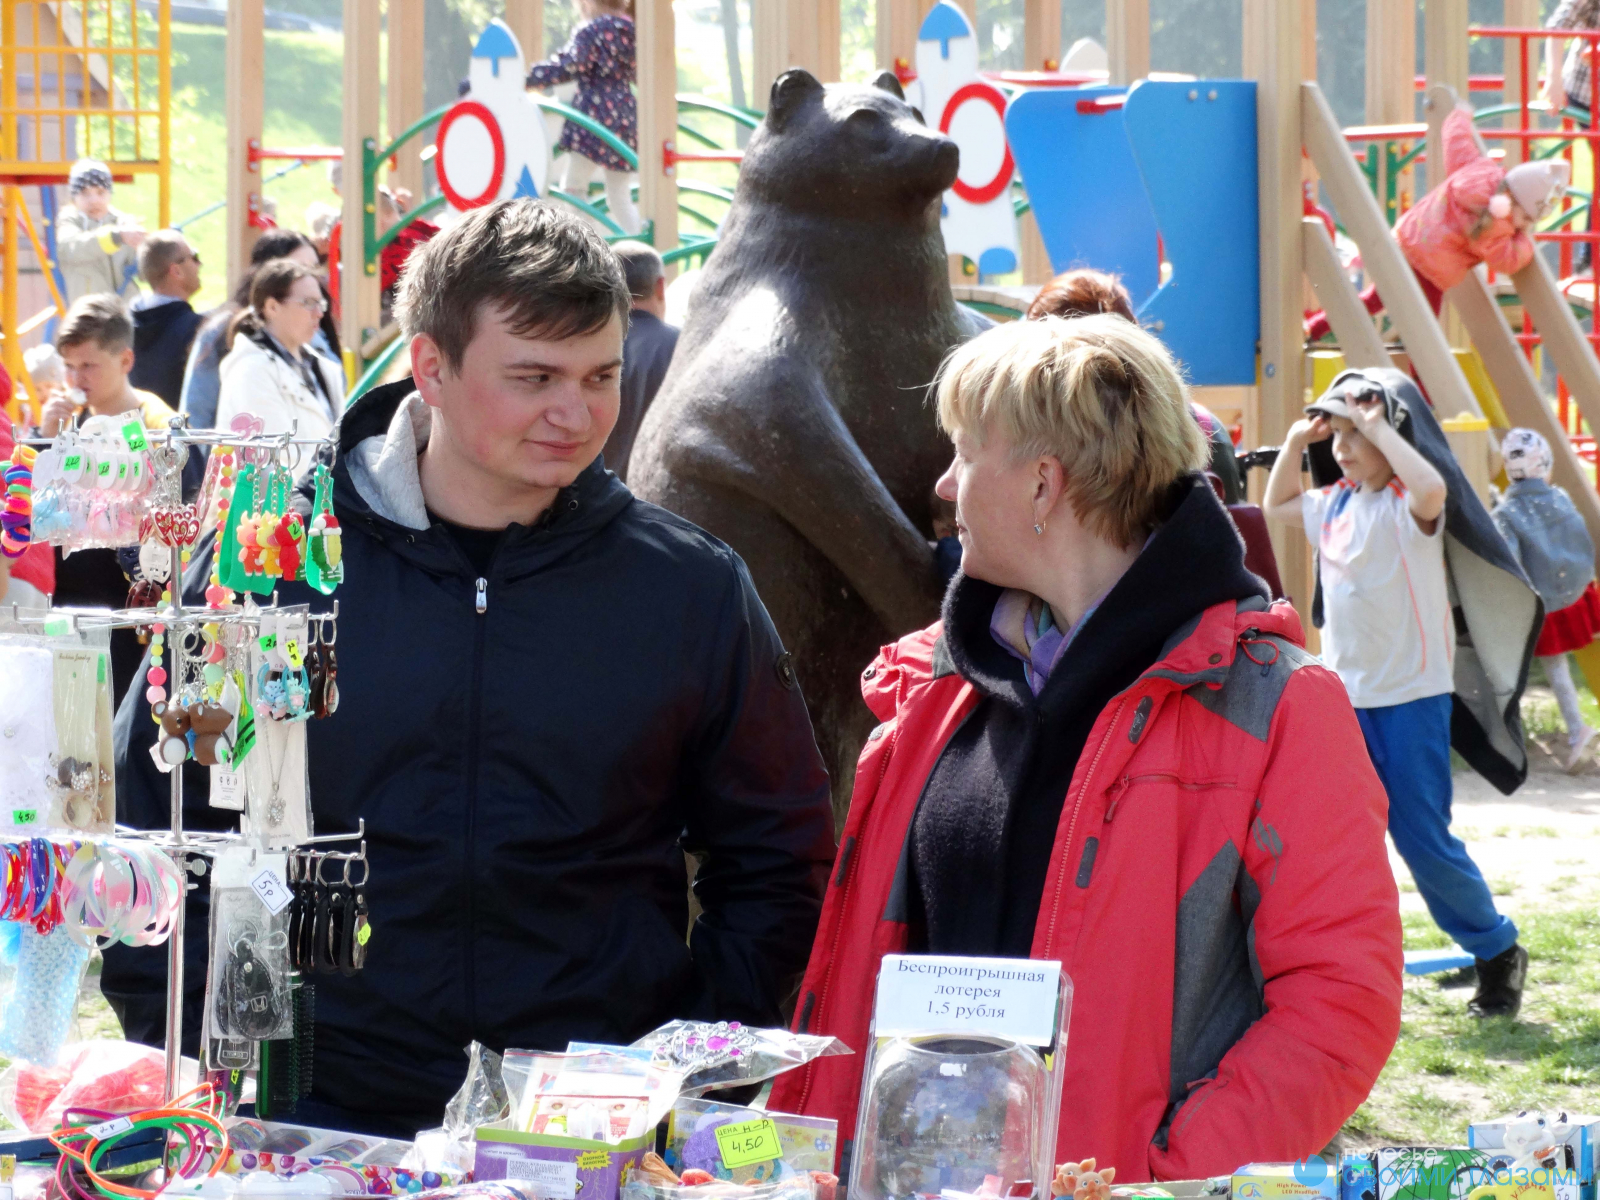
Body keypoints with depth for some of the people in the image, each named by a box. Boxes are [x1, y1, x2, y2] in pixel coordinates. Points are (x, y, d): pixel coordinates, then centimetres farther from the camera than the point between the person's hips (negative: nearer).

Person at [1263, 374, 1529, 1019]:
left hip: (1410, 698, -7)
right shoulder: (1333, 504, 9)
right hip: (1344, 697, 7)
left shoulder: (1407, 504, -14)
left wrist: (1376, 426, -28)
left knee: (1424, 839, -5)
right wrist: (1296, 441, 11)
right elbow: (1275, 506, 28)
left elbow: (1431, 488, -38)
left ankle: (1498, 952, 13)